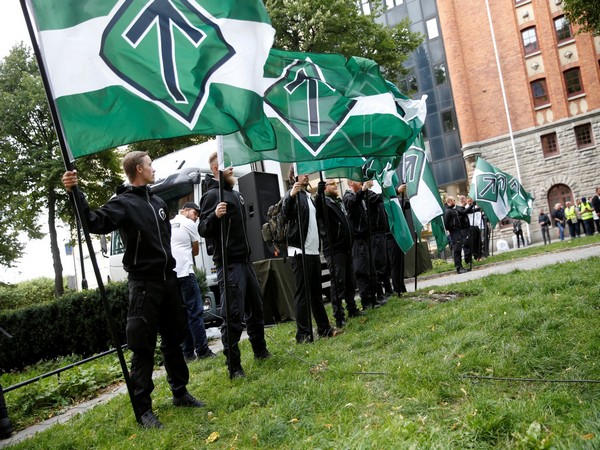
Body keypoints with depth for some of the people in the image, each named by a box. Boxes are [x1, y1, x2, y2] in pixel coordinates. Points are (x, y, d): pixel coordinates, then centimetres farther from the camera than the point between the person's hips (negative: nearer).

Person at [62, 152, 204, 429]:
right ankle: (143, 408, 9)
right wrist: (75, 193, -36)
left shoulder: (158, 201, 13)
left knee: (174, 339, 15)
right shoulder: (123, 203, -9)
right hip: (143, 283, -7)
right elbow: (96, 223, -27)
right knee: (143, 346, -2)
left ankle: (180, 393, 28)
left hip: (168, 279, 7)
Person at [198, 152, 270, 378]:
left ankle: (260, 351, 34)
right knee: (233, 316, -6)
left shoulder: (236, 194, 17)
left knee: (256, 308, 18)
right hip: (229, 265, -9)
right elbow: (203, 231, -18)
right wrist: (214, 216, -36)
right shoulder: (212, 195, -10)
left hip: (245, 260, 9)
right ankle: (234, 366, 4)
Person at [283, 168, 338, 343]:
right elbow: (286, 216, -24)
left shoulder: (308, 195, 19)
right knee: (303, 293, -5)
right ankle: (303, 333, 0)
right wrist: (290, 196, -38)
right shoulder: (293, 194, -6)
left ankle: (324, 328, 22)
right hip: (300, 251, -8)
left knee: (316, 292, 14)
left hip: (313, 250, 8)